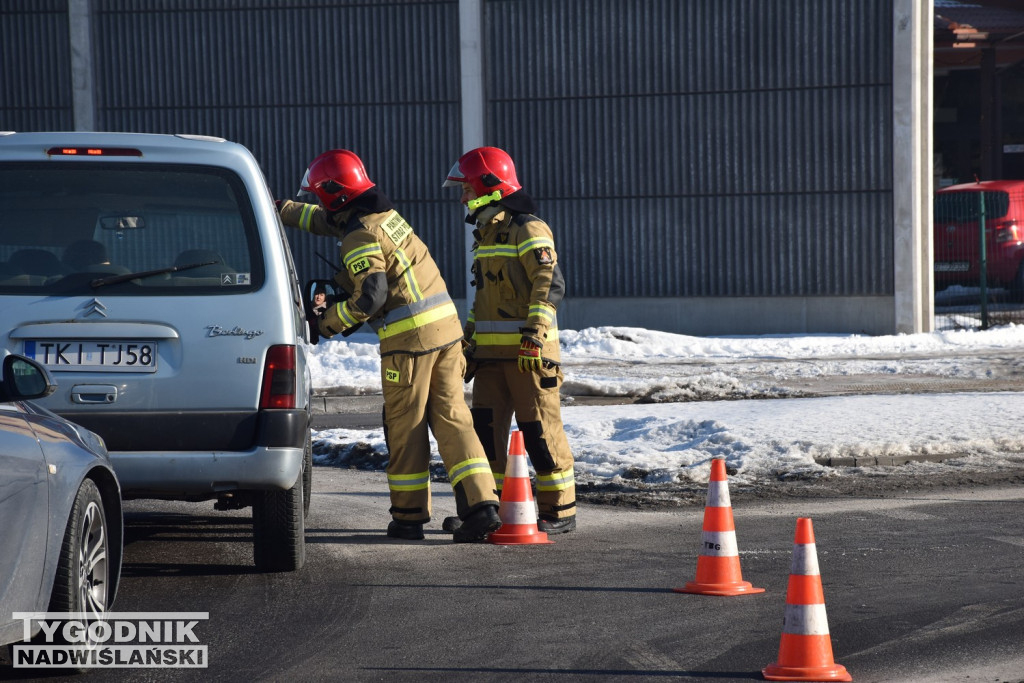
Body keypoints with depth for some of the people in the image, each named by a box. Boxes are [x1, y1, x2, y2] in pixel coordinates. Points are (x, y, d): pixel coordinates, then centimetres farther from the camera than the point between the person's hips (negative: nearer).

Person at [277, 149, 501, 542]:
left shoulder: (360, 237, -11)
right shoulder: (383, 213, 17)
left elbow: (371, 294, -18)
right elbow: (326, 220, 34)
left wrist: (332, 321, -2)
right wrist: (281, 210, 39)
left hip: (409, 337, -8)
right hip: (445, 326, 8)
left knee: (405, 428, 3)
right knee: (452, 419, 4)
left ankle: (409, 517, 9)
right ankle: (480, 505, -6)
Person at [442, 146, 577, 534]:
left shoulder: (528, 230, -9)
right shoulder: (485, 233, 19)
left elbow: (550, 284, -18)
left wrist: (534, 335, -26)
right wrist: (469, 342, 25)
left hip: (527, 351, -9)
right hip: (491, 351, 9)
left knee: (539, 430, -4)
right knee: (485, 428, 6)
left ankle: (560, 509, 3)